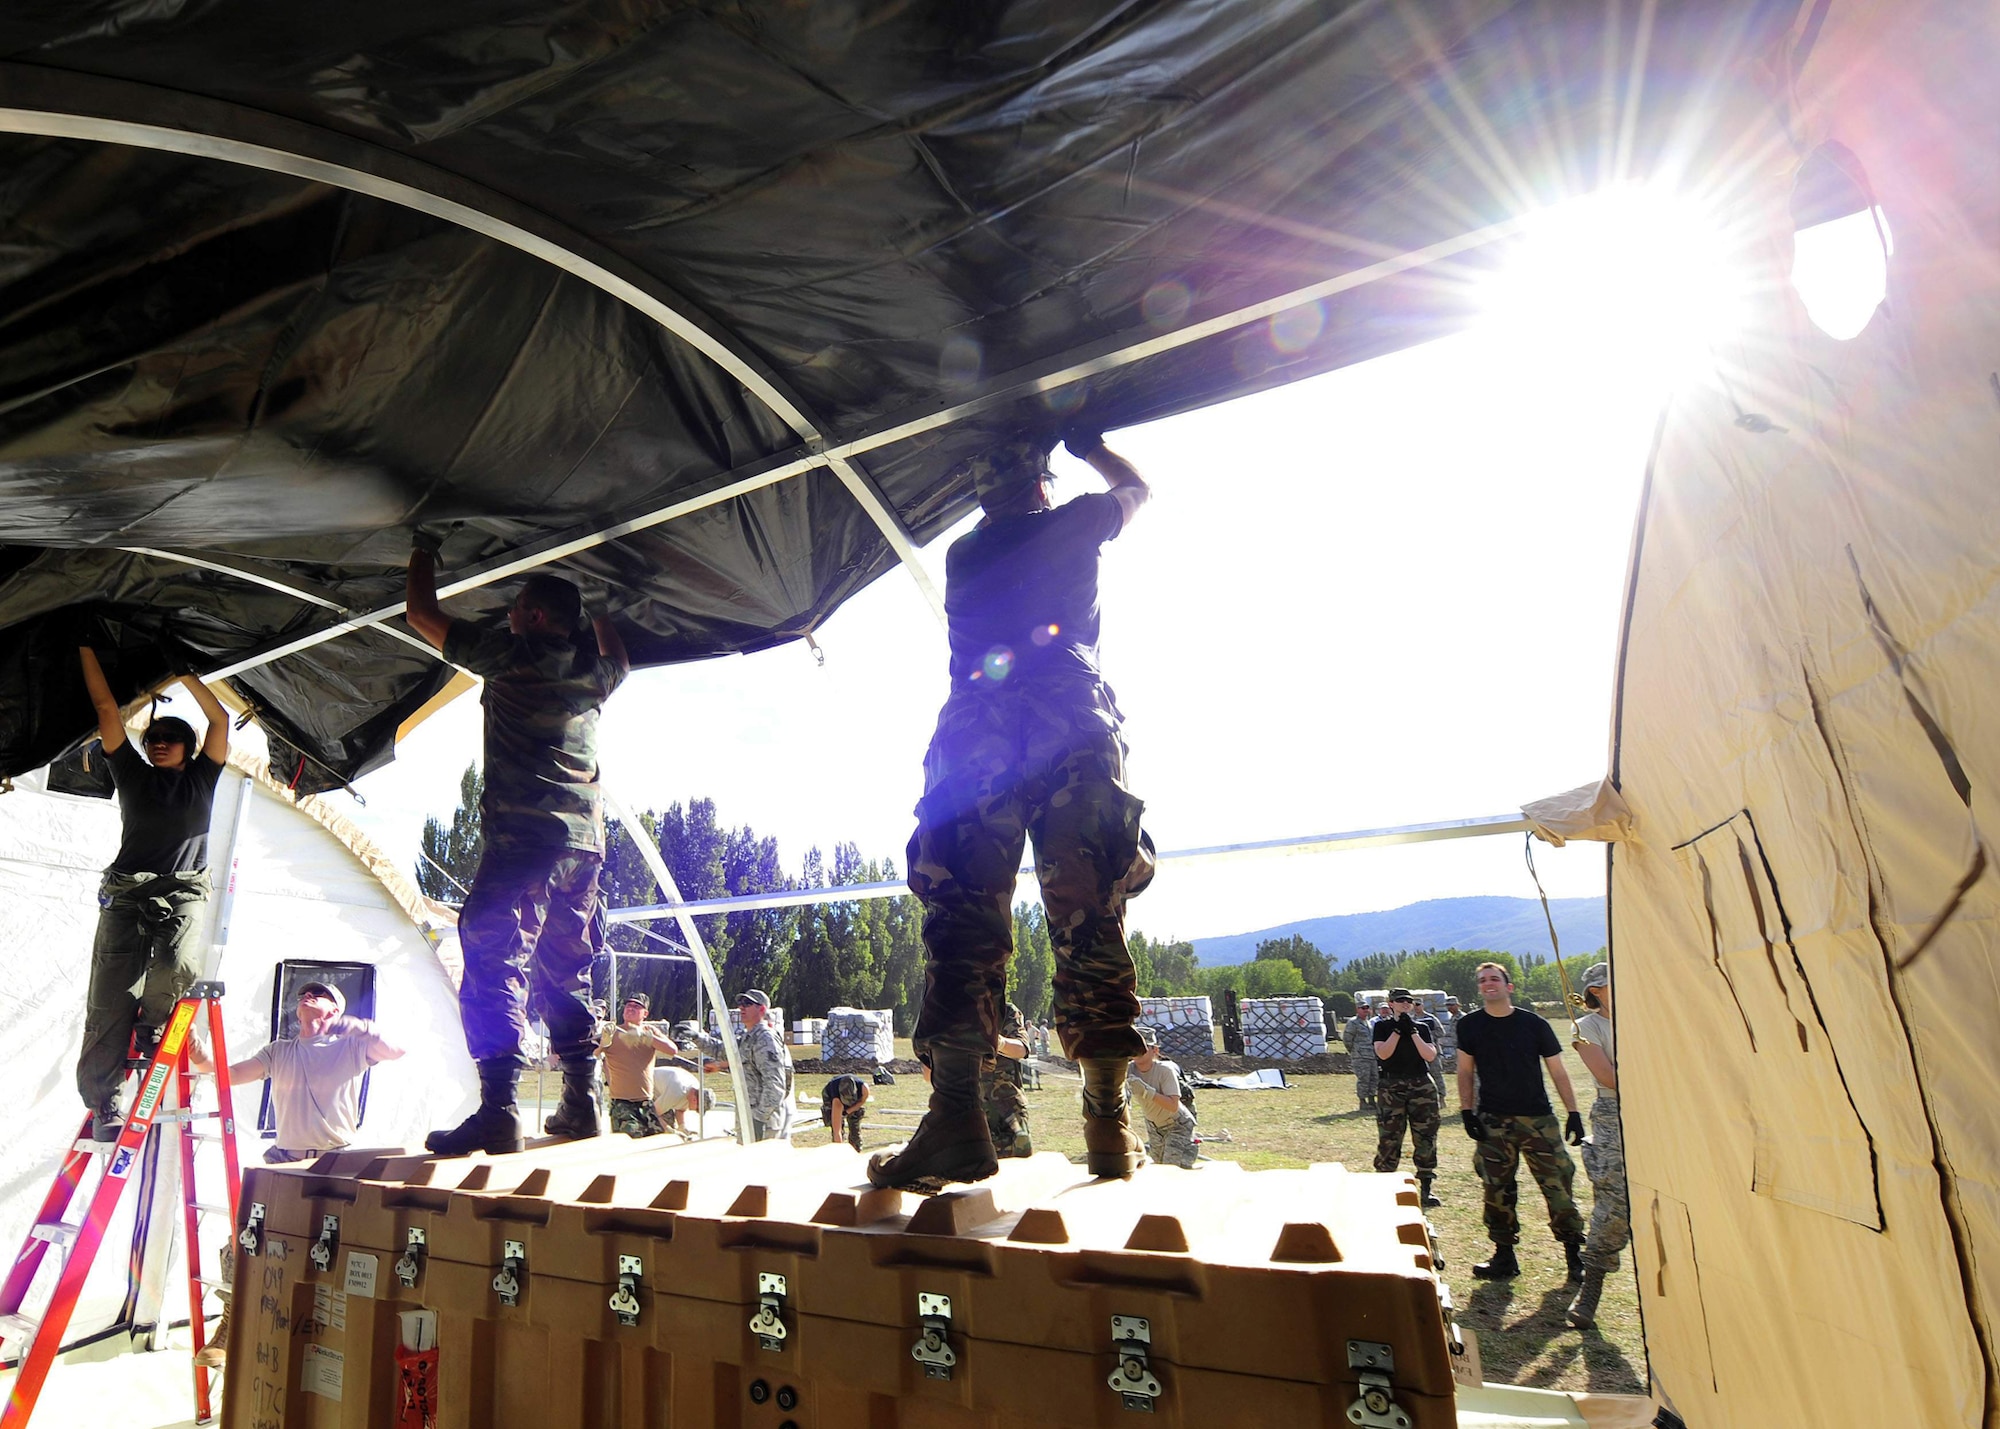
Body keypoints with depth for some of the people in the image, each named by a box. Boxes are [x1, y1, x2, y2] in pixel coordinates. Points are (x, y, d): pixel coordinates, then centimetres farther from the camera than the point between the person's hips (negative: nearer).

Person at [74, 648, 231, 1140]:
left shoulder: (201, 777, 17)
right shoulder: (133, 775, 18)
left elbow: (220, 720, 11)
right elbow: (106, 707, 17)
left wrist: (181, 672, 13)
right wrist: (86, 648, 17)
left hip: (184, 892, -1)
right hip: (127, 892, 1)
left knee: (178, 965, -28)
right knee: (110, 996, -8)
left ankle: (150, 1033, 2)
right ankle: (104, 1103, -6)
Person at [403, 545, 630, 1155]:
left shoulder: (509, 655, 0)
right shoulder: (593, 671, 16)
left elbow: (420, 612, 12)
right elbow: (618, 661, 43)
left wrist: (425, 554, 29)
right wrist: (597, 610, 53)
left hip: (525, 834, -7)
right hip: (586, 836, 7)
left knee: (494, 966, -8)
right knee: (565, 973, 12)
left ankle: (497, 1110, -15)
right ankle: (581, 1103, 12)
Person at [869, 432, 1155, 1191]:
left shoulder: (963, 554, 23)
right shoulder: (1071, 525, 16)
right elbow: (1136, 488, 38)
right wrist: (1085, 441, 54)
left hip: (973, 742, 2)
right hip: (1073, 736, -1)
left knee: (962, 921, -4)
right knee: (1089, 918, -1)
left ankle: (957, 1119, -11)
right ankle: (1108, 1122, 0)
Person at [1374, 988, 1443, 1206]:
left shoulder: (1422, 1026, 10)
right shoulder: (1383, 1026, 4)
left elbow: (1431, 1055, -3)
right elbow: (1382, 1053, -11)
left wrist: (1412, 1031, -12)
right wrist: (1398, 1029, -14)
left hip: (1422, 1086, 2)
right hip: (1391, 1086, -2)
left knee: (1426, 1138, 4)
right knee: (1388, 1139, -1)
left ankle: (1425, 1188, 15)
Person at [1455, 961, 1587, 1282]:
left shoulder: (1533, 1024, -2)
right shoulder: (1470, 1025, 0)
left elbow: (1557, 1072, 4)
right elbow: (1465, 1072, 7)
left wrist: (1573, 1113, -1)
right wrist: (1467, 1112, 0)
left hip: (1538, 1119, -1)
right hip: (1493, 1121, 1)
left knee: (1557, 1184, -2)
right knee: (1496, 1190, 4)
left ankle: (1575, 1252, 17)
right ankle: (1504, 1257, 16)